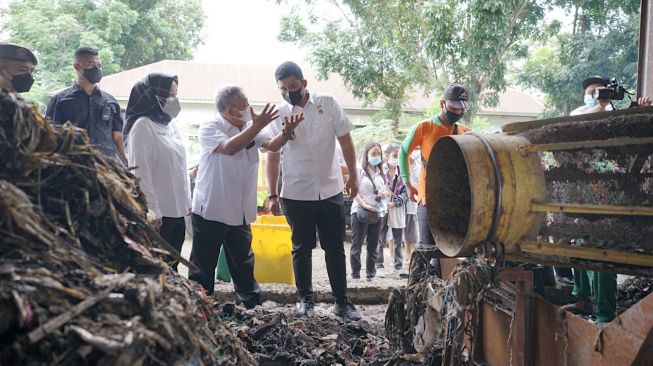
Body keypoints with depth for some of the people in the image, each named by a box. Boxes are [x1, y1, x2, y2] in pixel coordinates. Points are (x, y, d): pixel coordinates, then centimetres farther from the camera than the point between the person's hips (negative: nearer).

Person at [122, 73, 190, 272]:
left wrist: (187, 201, 14)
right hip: (159, 213, -7)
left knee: (171, 266, 13)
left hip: (177, 209, 7)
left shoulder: (171, 125, 12)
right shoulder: (143, 126, -10)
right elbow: (141, 173, -15)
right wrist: (152, 211, -17)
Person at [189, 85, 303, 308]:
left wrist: (286, 132, -30)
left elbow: (272, 145, -10)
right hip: (210, 211, -5)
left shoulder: (251, 129, 6)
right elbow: (229, 147, -30)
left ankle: (254, 308, 30)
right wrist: (258, 125, -34)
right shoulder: (209, 129, -11)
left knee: (244, 265, 18)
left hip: (239, 213, 6)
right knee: (203, 267, 6)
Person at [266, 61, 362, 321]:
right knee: (301, 248, 11)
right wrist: (273, 195, 1)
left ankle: (342, 301, 17)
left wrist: (353, 176, 0)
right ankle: (306, 298, 25)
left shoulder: (327, 103, -2)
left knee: (335, 248, 7)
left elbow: (345, 140, 3)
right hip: (296, 194, 0)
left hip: (331, 191, 0)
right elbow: (273, 157, 3)